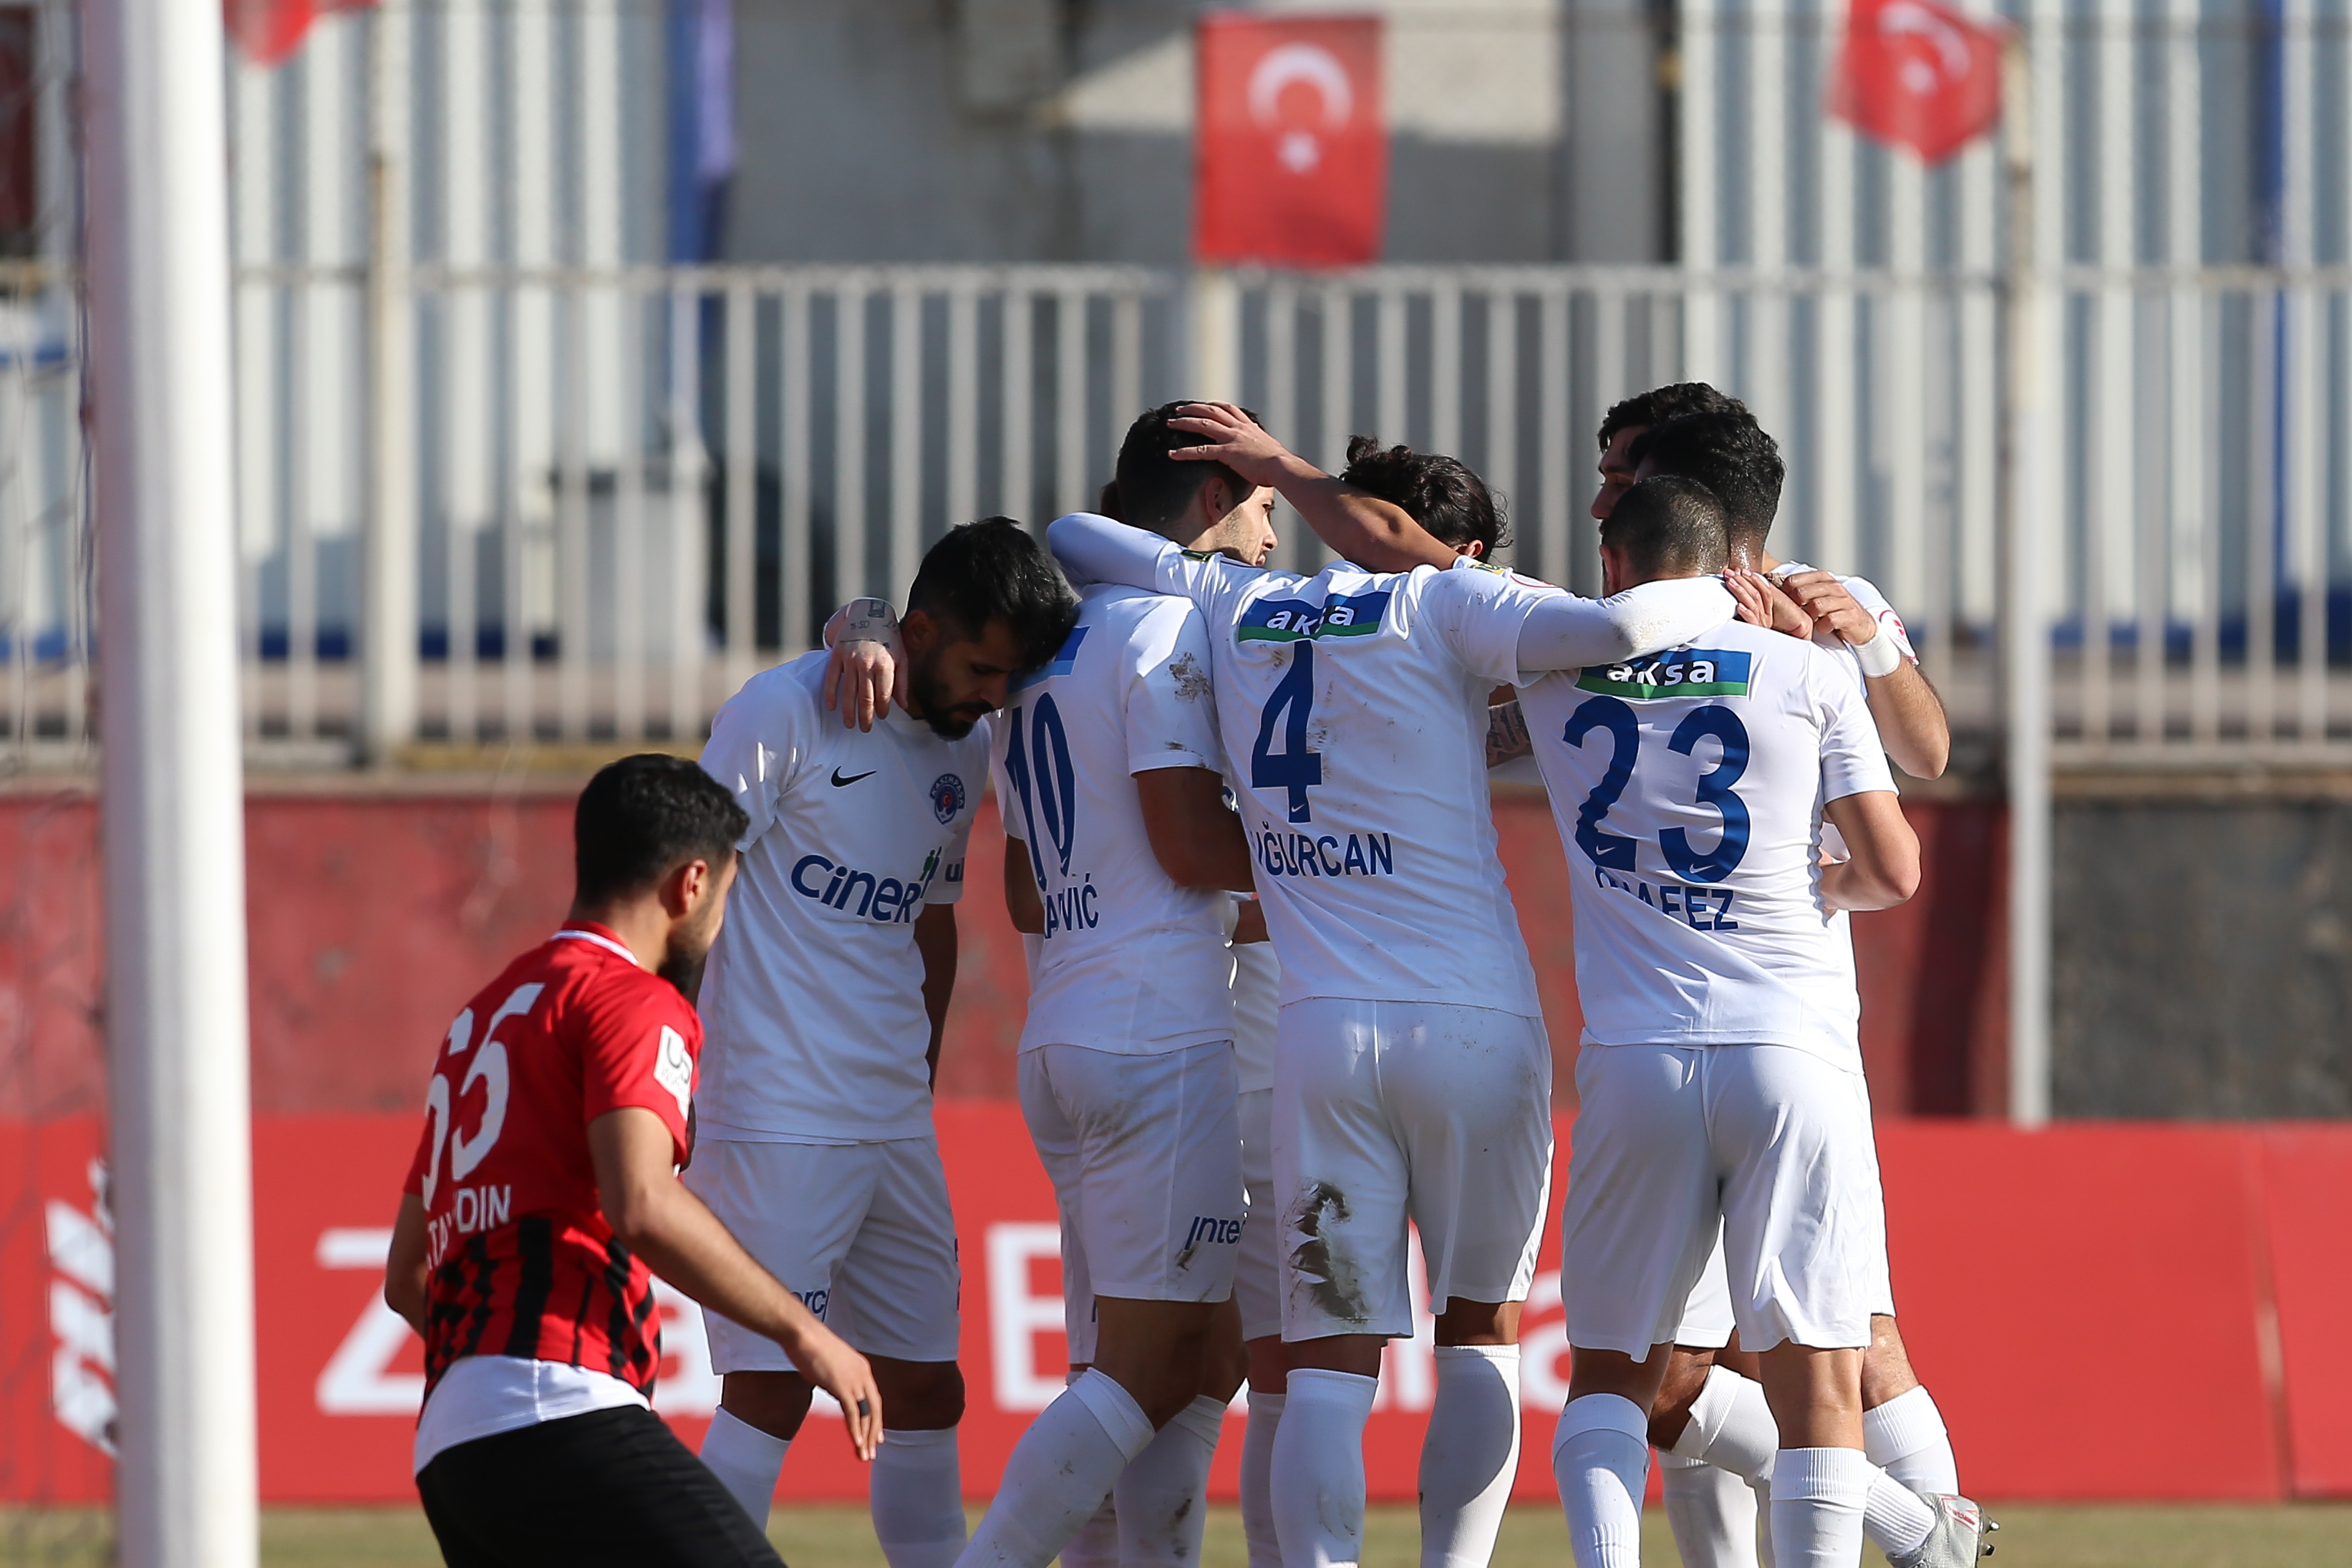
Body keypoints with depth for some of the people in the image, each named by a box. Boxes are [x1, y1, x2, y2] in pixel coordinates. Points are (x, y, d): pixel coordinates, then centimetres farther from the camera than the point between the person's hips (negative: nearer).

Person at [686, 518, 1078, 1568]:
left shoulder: (966, 748, 11)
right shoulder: (787, 712, -10)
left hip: (896, 1127, 7)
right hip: (775, 1118, -7)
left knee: (926, 1390, 9)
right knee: (771, 1391, -11)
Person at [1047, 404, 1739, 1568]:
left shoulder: (1228, 606, 11)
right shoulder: (1445, 607, -2)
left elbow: (1069, 538, 26)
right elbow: (1614, 627, -18)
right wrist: (1727, 594, 1)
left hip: (1321, 1033, 2)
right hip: (1477, 1026, -2)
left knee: (1330, 1360, -2)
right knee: (1482, 1330, 14)